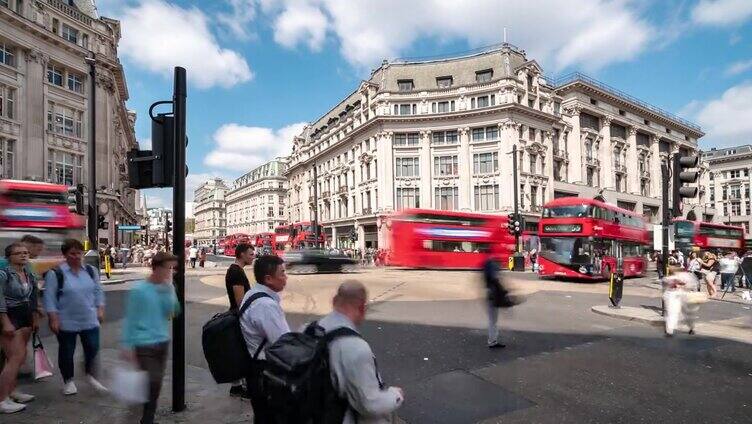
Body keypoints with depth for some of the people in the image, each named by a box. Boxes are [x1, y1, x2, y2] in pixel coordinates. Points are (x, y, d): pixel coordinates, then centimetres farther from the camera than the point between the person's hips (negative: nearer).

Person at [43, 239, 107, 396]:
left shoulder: (91, 271, 5)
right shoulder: (55, 274, -9)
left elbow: (98, 292, 11)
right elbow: (49, 298, -8)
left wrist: (100, 310, 5)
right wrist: (54, 319, -11)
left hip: (90, 321, 3)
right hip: (66, 322, -3)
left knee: (93, 349, 5)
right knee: (67, 352, 11)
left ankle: (91, 376, 26)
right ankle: (68, 381, 31)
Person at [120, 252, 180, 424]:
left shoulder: (168, 287, 2)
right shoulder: (138, 290, -13)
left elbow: (172, 312, -1)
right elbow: (130, 319, -8)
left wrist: (168, 291, -14)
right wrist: (127, 346, -8)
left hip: (163, 342, 5)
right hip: (144, 344, -5)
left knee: (156, 384, 12)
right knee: (152, 383, -4)